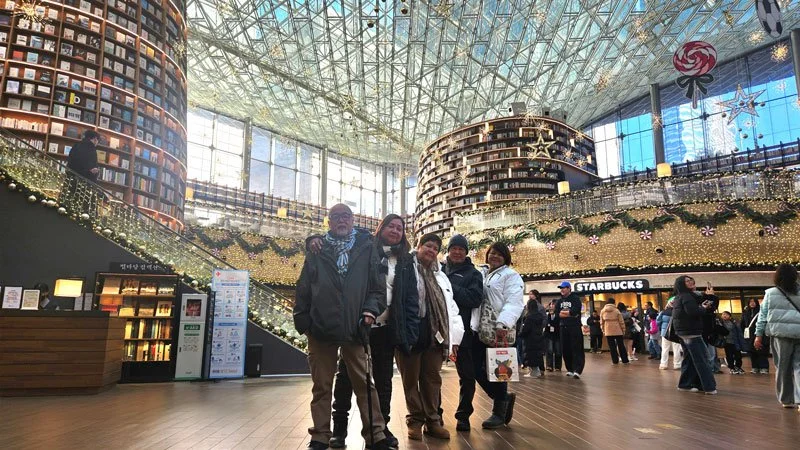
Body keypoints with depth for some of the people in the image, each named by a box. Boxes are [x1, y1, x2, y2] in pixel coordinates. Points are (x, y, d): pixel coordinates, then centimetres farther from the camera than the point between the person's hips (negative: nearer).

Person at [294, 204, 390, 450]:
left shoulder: (366, 248, 7)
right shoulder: (316, 250, 9)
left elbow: (378, 285, 5)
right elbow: (304, 288, 7)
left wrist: (371, 310, -9)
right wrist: (302, 320, 1)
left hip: (355, 327, -1)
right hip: (321, 328, 1)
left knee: (365, 383, 5)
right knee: (322, 386, 11)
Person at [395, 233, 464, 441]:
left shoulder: (441, 276, 19)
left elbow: (450, 307, 17)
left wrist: (454, 336, 11)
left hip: (434, 334, 5)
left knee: (432, 378, 11)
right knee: (411, 379, 5)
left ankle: (432, 420, 21)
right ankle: (415, 420, 17)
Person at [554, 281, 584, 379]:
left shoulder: (575, 299, -2)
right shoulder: (559, 301, 15)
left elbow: (574, 311, -17)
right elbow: (557, 313, 0)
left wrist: (562, 312, -4)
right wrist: (569, 314, -10)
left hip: (575, 327, -6)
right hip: (564, 327, 6)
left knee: (577, 349, -9)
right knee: (565, 350, 7)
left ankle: (577, 370, -15)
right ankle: (570, 369, 17)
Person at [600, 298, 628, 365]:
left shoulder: (602, 311, 4)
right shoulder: (616, 310, -3)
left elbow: (601, 322, 8)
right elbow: (621, 321, -2)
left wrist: (603, 330, 16)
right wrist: (623, 330, 7)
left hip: (608, 332, 1)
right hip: (618, 331, -1)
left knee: (612, 347, 5)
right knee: (621, 346, 6)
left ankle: (615, 361, 7)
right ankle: (625, 361, 10)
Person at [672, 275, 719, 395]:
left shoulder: (680, 297, 18)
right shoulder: (686, 296, -13)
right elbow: (692, 311, -27)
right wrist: (703, 308, -10)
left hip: (683, 331, 10)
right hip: (690, 331, -10)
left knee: (690, 358, 15)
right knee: (702, 359, -8)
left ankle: (684, 384, 17)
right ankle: (709, 387, -7)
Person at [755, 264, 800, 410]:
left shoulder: (770, 293, 5)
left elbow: (763, 315, 5)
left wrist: (759, 335, 8)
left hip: (780, 333, -1)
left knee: (782, 367, 10)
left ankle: (786, 399, 17)